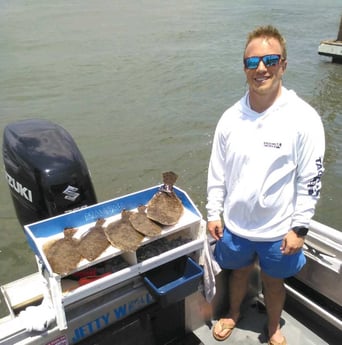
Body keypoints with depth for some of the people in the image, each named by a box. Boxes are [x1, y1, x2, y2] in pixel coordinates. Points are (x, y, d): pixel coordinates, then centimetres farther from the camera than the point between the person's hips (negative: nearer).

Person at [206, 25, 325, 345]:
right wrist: (214, 214, 3)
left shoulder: (303, 118, -17)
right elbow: (217, 171, 1)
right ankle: (233, 313, 55)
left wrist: (299, 227, -11)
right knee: (238, 272, 25)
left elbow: (311, 179, -12)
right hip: (235, 223, 3)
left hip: (278, 229, -2)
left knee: (273, 281, 20)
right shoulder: (230, 117, -7)